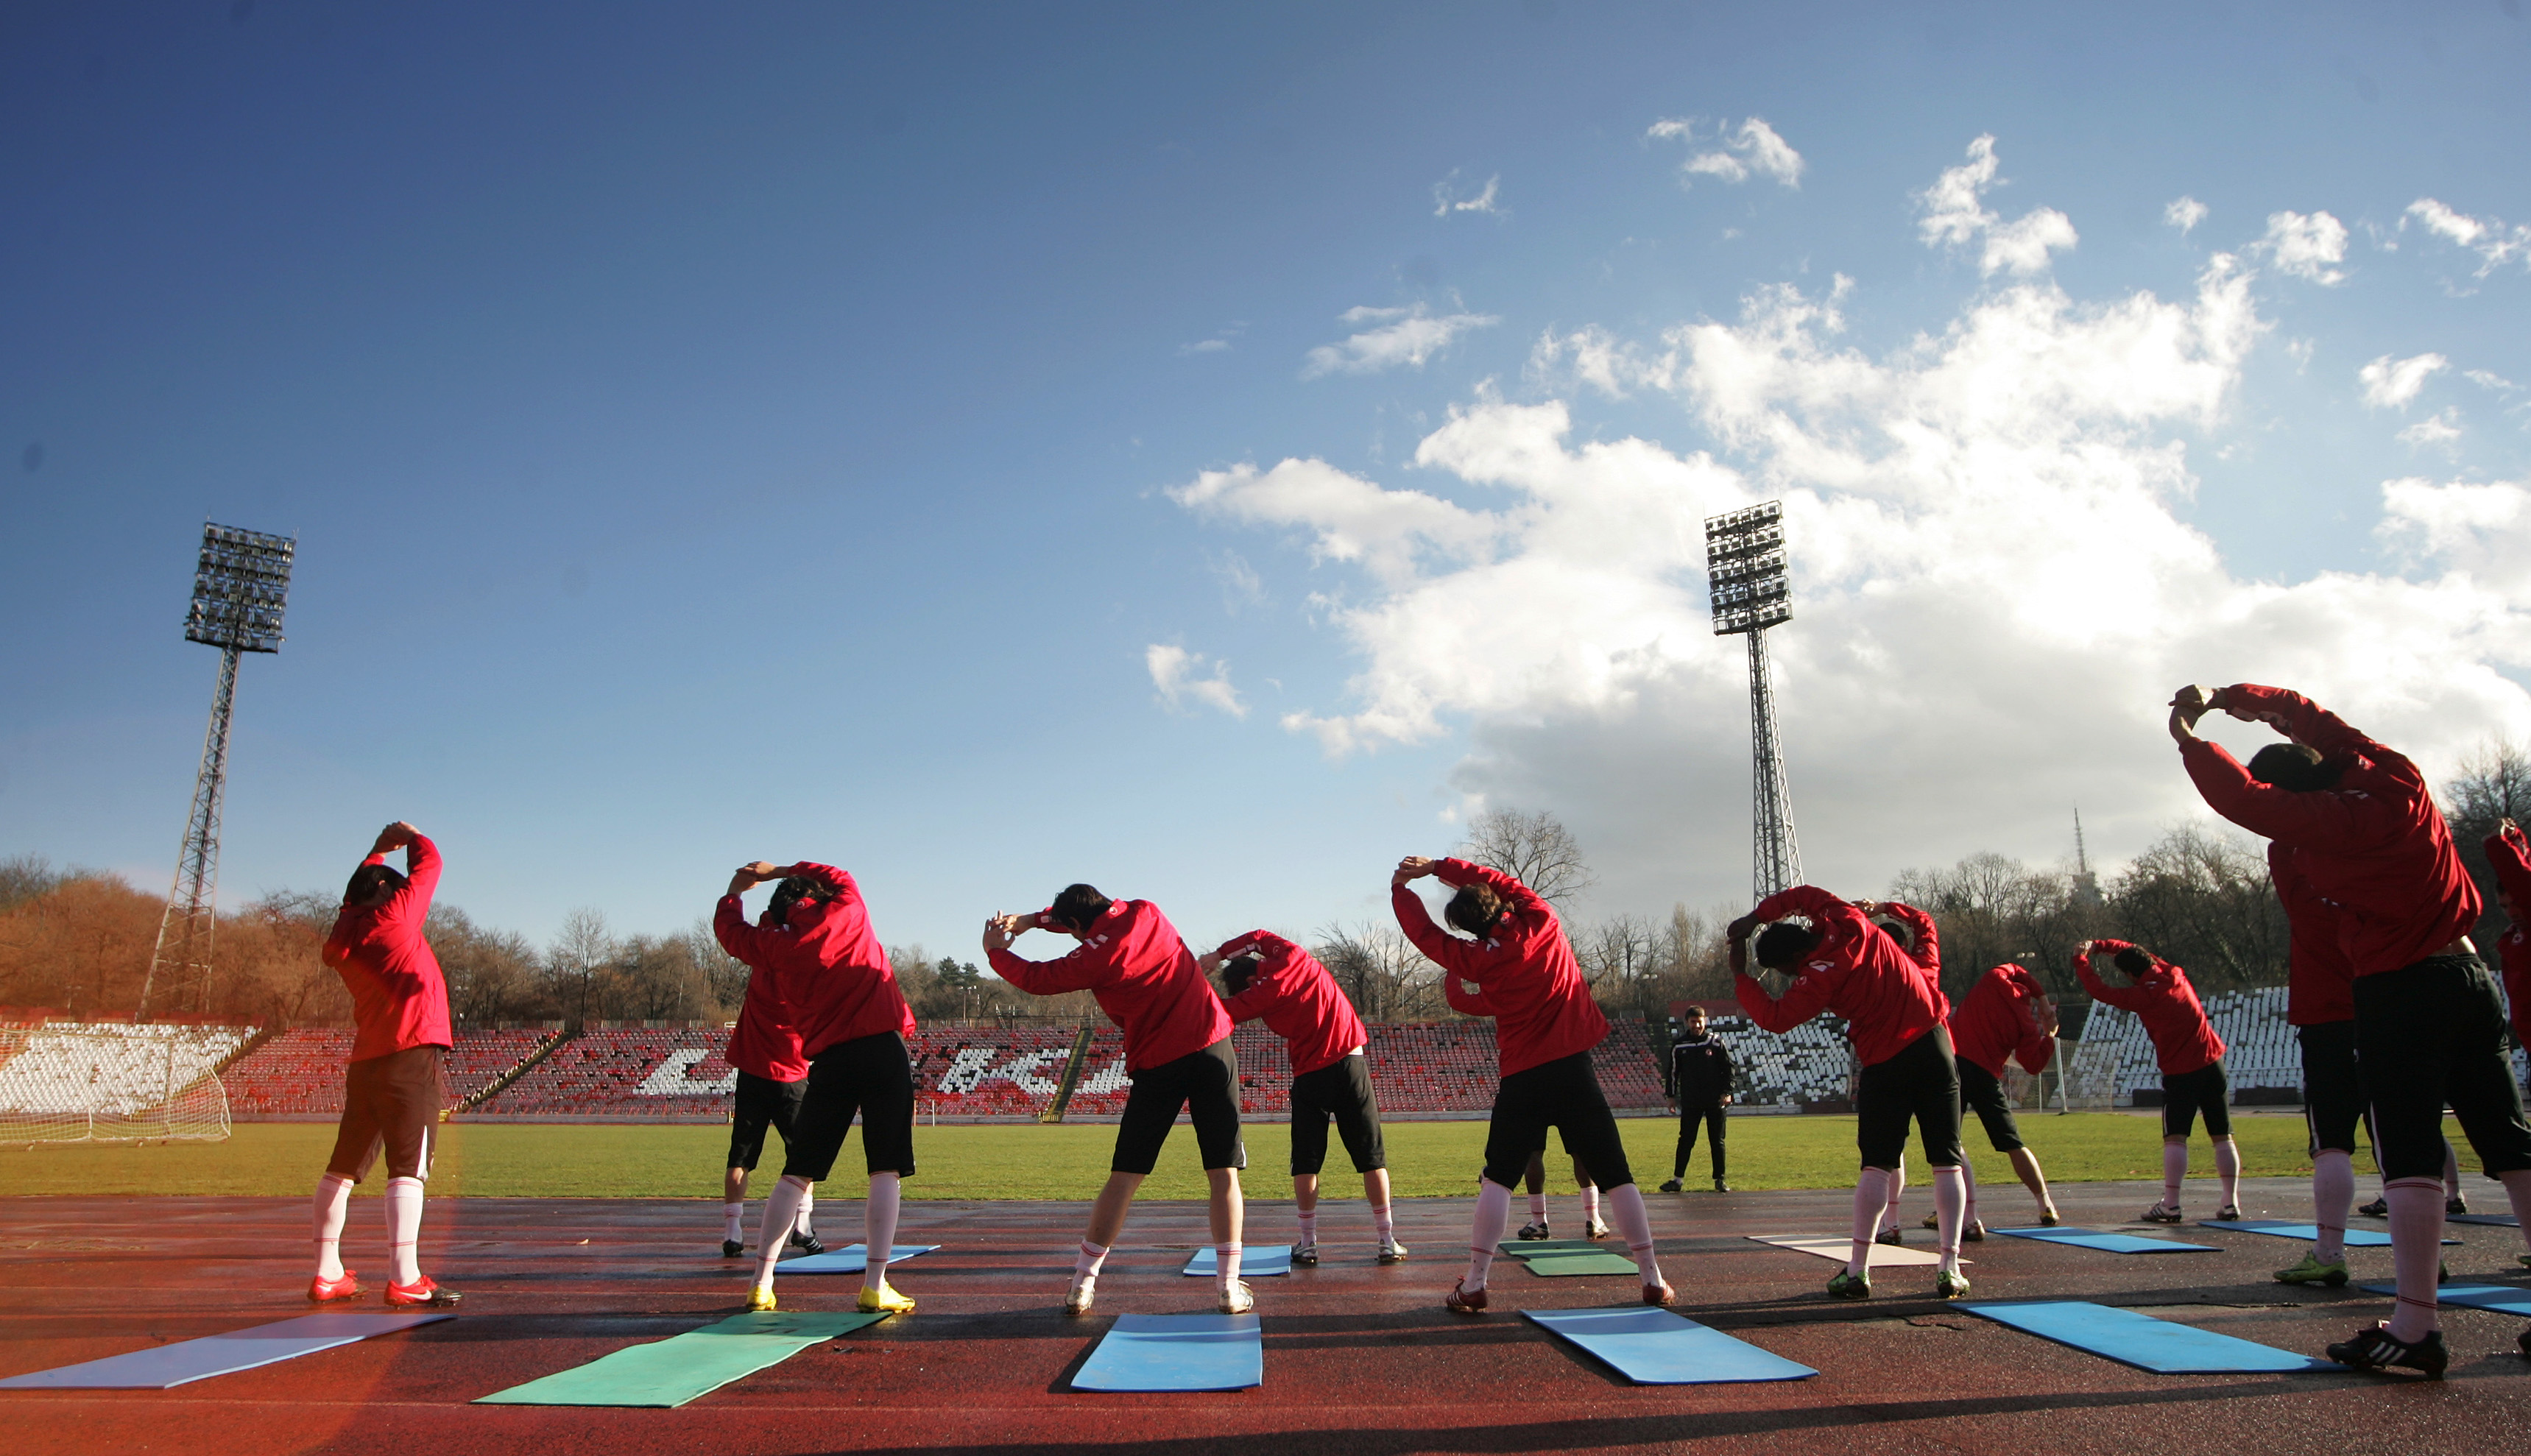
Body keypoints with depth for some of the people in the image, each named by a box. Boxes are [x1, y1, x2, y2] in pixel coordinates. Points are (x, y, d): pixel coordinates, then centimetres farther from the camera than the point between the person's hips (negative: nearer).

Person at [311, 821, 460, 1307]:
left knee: (344, 1167, 15)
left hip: (364, 1062, 8)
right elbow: (429, 862, 7)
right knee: (408, 1167, -12)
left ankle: (327, 1274, 24)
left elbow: (356, 895, 37)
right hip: (410, 1053, -8)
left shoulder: (342, 934, 16)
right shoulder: (394, 914, -2)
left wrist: (378, 849, 45)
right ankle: (404, 1278, -18)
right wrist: (410, 835, 26)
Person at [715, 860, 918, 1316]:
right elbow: (839, 877, 27)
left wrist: (735, 891, 43)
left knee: (798, 1174, 13)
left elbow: (729, 928, 25)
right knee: (887, 1171, 1)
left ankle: (761, 1283, 14)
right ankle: (875, 1285, -5)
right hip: (884, 1049, -1)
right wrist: (781, 870, 31)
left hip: (830, 1061, 2)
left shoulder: (775, 946, 7)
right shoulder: (848, 913, 5)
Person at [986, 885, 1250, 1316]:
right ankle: (1230, 1288, 3)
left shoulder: (1093, 957, -6)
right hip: (1213, 1044, 3)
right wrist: (1030, 920, 20)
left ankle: (1082, 1284, 13)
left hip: (1157, 1064, -3)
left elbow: (1036, 978, 7)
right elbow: (1100, 913, 24)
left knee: (1124, 1177, 8)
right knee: (1224, 1173, 4)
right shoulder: (1147, 913, 7)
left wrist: (995, 950, 25)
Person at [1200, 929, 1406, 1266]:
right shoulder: (1295, 958, 1)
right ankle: (1388, 1242, 8)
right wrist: (1219, 955, 20)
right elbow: (1259, 936, 17)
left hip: (1310, 1077, -3)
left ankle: (1308, 1243, 11)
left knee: (1306, 1163, 11)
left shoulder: (1261, 995, -8)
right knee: (1372, 1157, 6)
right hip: (1351, 1065, 3)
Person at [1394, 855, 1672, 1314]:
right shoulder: (1543, 923, -3)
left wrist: (1400, 887, 24)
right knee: (1616, 1175, 7)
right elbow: (1500, 881, 11)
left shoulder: (1475, 958, -5)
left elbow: (1423, 932, 9)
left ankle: (1474, 1284, 3)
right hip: (1574, 1068, 1)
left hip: (1522, 1078, -1)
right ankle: (1653, 1280, 9)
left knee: (1498, 1179, 7)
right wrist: (1438, 866, 12)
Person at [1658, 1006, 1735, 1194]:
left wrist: (1727, 1092, -5)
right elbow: (1673, 1071, 9)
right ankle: (1678, 1179, 5)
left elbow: (1728, 1068, 3)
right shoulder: (1678, 1045, 3)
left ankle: (1719, 1180, 14)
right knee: (1685, 1141, 0)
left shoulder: (1716, 1042, 0)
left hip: (1715, 1101, 0)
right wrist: (1672, 1095, 7)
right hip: (1690, 1101, 0)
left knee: (1717, 1141, 5)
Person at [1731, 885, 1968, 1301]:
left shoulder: (1818, 979, -15)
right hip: (1934, 1044, 5)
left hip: (1887, 1064, -5)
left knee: (1877, 1164, 2)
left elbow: (1775, 1018, -13)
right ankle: (1950, 1269, 2)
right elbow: (1805, 894, 16)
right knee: (1947, 1162, 4)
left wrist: (1739, 974, -7)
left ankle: (1858, 1270, 1)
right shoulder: (1849, 924, 1)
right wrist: (1757, 916, 10)